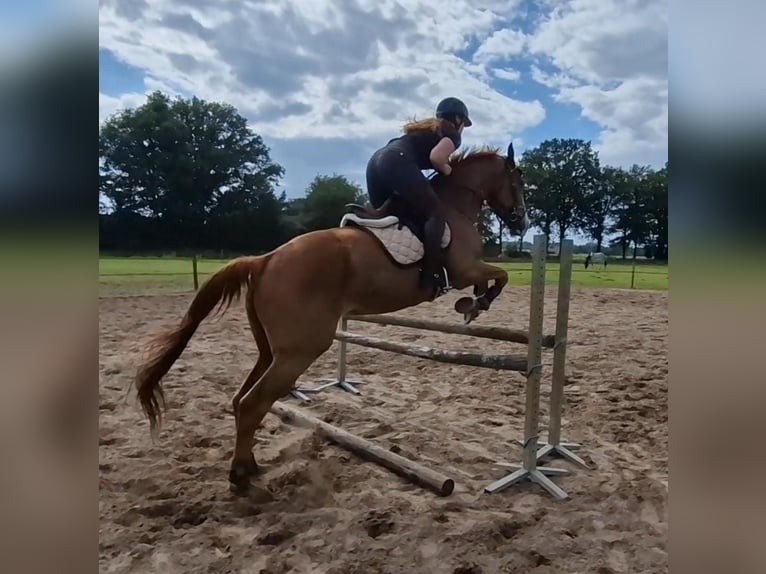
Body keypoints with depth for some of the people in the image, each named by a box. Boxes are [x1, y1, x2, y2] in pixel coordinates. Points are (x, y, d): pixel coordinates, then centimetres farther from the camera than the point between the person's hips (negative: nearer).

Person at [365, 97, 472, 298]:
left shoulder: (426, 128, 38)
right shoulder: (453, 134, 14)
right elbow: (435, 157, -6)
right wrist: (448, 170, 12)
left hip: (377, 160, 9)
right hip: (398, 162, -8)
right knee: (435, 213, -9)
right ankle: (431, 274, -24)